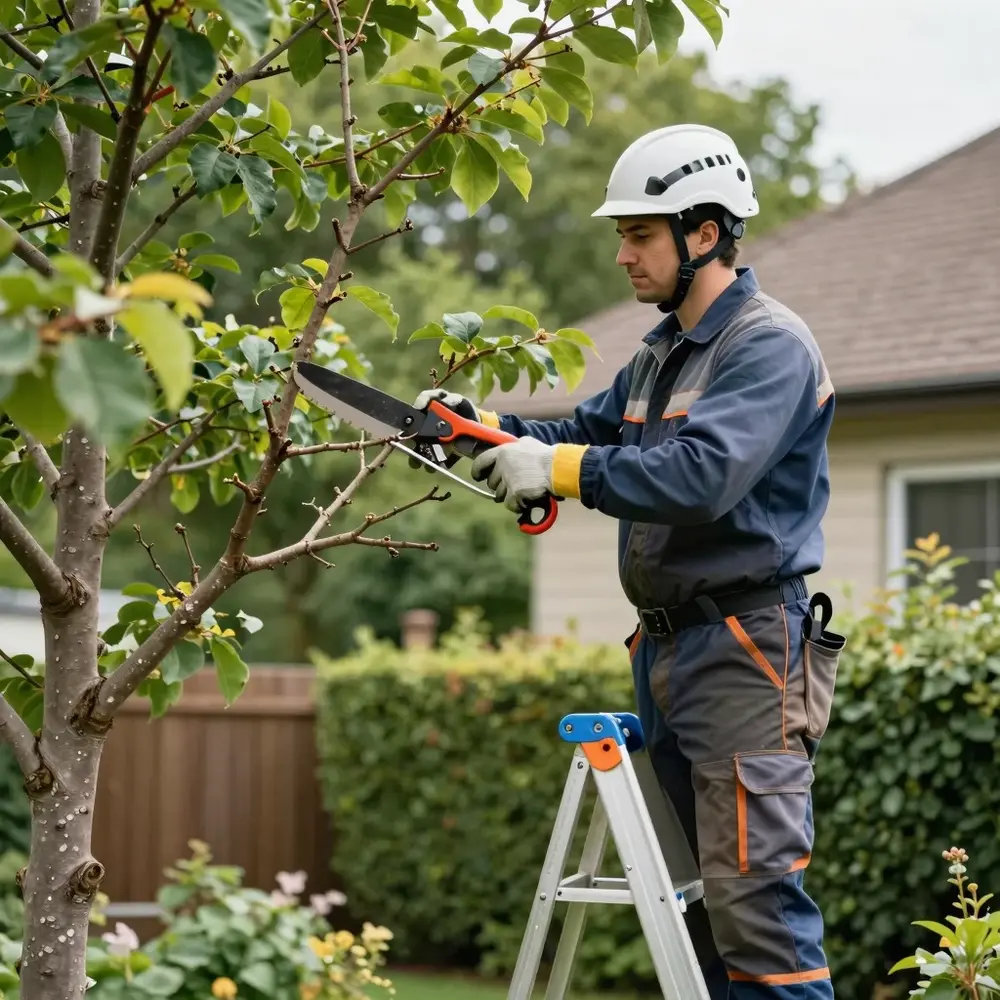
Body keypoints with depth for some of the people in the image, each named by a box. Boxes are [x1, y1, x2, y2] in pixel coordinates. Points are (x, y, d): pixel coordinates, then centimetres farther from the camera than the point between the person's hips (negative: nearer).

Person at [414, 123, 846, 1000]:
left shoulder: (770, 346, -13)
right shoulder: (662, 353, 18)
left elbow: (701, 473, -26)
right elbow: (588, 434, 22)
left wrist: (557, 467, -22)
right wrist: (483, 428, 6)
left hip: (747, 652, -10)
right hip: (666, 650, 10)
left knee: (756, 890, -15)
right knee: (700, 891, 13)